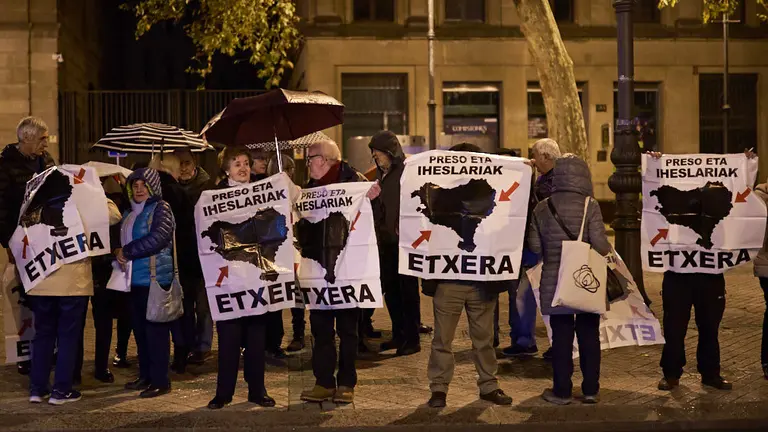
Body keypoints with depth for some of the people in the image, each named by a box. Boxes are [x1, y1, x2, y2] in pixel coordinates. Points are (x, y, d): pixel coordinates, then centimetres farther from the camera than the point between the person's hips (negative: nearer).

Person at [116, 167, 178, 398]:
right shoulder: (130, 213, 18)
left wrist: (127, 252, -13)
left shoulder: (161, 208, -7)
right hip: (135, 279, 8)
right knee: (140, 328, 13)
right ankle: (145, 375, 23)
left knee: (155, 329, -6)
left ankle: (160, 381, -1)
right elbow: (123, 240, 26)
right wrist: (118, 253, 3)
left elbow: (157, 238, -21)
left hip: (155, 279, -8)